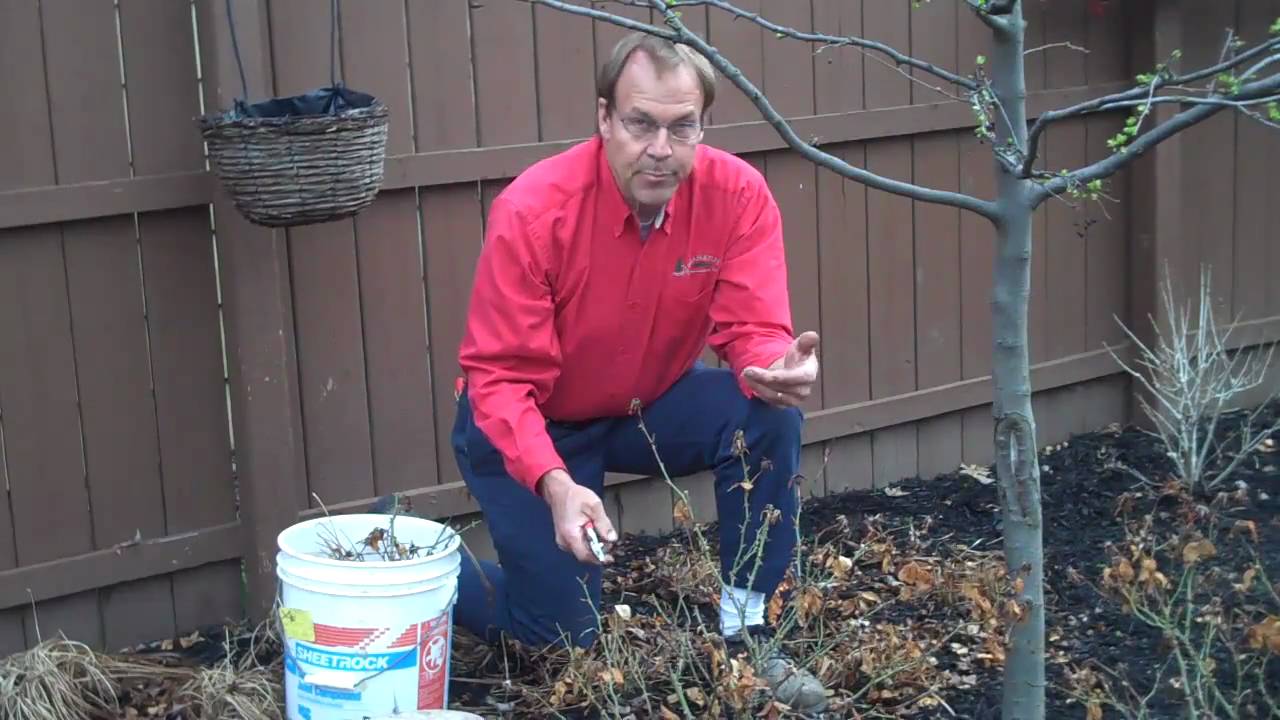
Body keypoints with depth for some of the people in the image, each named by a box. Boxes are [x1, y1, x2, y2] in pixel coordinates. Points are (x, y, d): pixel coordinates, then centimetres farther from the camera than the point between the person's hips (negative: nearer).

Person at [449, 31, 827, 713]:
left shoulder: (737, 194, -19)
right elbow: (499, 377, -27)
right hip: (529, 426, -3)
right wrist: (555, 484, -44)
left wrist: (777, 368, -46)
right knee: (561, 634, -5)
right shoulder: (531, 210, -29)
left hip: (651, 406, 4)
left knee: (770, 415, -24)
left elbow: (752, 331, -20)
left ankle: (744, 634, -9)